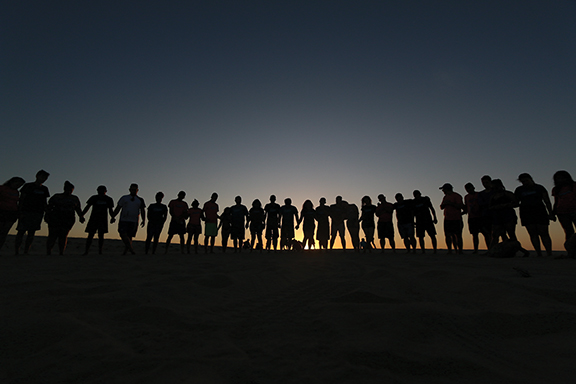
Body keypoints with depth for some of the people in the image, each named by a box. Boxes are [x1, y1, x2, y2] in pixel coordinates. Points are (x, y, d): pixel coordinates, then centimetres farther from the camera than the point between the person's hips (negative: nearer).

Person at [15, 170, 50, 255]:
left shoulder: (44, 189, 15)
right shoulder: (28, 186, 2)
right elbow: (21, 199, -2)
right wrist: (20, 212, -11)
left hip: (38, 213, 4)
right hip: (25, 212, -4)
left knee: (32, 233, 2)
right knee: (21, 232, -5)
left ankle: (26, 252, 5)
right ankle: (16, 252, -1)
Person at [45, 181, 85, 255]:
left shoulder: (75, 198, 11)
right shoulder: (56, 197, 5)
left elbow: (78, 209, 11)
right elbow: (49, 206, 0)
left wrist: (81, 217, -2)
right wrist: (46, 215, -14)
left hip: (68, 220, 1)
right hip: (55, 219, -1)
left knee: (63, 236, -3)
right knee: (52, 236, -5)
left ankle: (61, 253, 0)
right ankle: (48, 252, 1)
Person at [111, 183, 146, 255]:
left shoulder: (140, 200, 13)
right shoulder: (124, 198, 13)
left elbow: (142, 211, 11)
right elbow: (117, 208, 13)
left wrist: (144, 220, -1)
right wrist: (113, 217, 1)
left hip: (134, 221, 0)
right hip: (123, 220, 0)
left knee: (130, 236, 0)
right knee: (123, 234, -16)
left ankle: (126, 250, 13)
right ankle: (131, 249, -17)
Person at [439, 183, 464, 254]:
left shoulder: (457, 196, -2)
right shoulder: (445, 197, 19)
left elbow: (461, 206, -12)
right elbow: (441, 207, 20)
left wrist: (450, 203, -15)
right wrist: (443, 204, -1)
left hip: (456, 219, -6)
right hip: (447, 219, 6)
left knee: (458, 235, -6)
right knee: (448, 235, 0)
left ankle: (460, 250, 0)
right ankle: (449, 250, 3)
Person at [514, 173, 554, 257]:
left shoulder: (539, 188, 9)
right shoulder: (519, 190, 12)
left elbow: (547, 201, 7)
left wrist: (550, 213, 0)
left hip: (540, 212, -1)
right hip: (526, 212, 1)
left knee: (544, 233, -6)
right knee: (533, 234, -3)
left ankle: (549, 253, -4)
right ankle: (539, 254, -3)